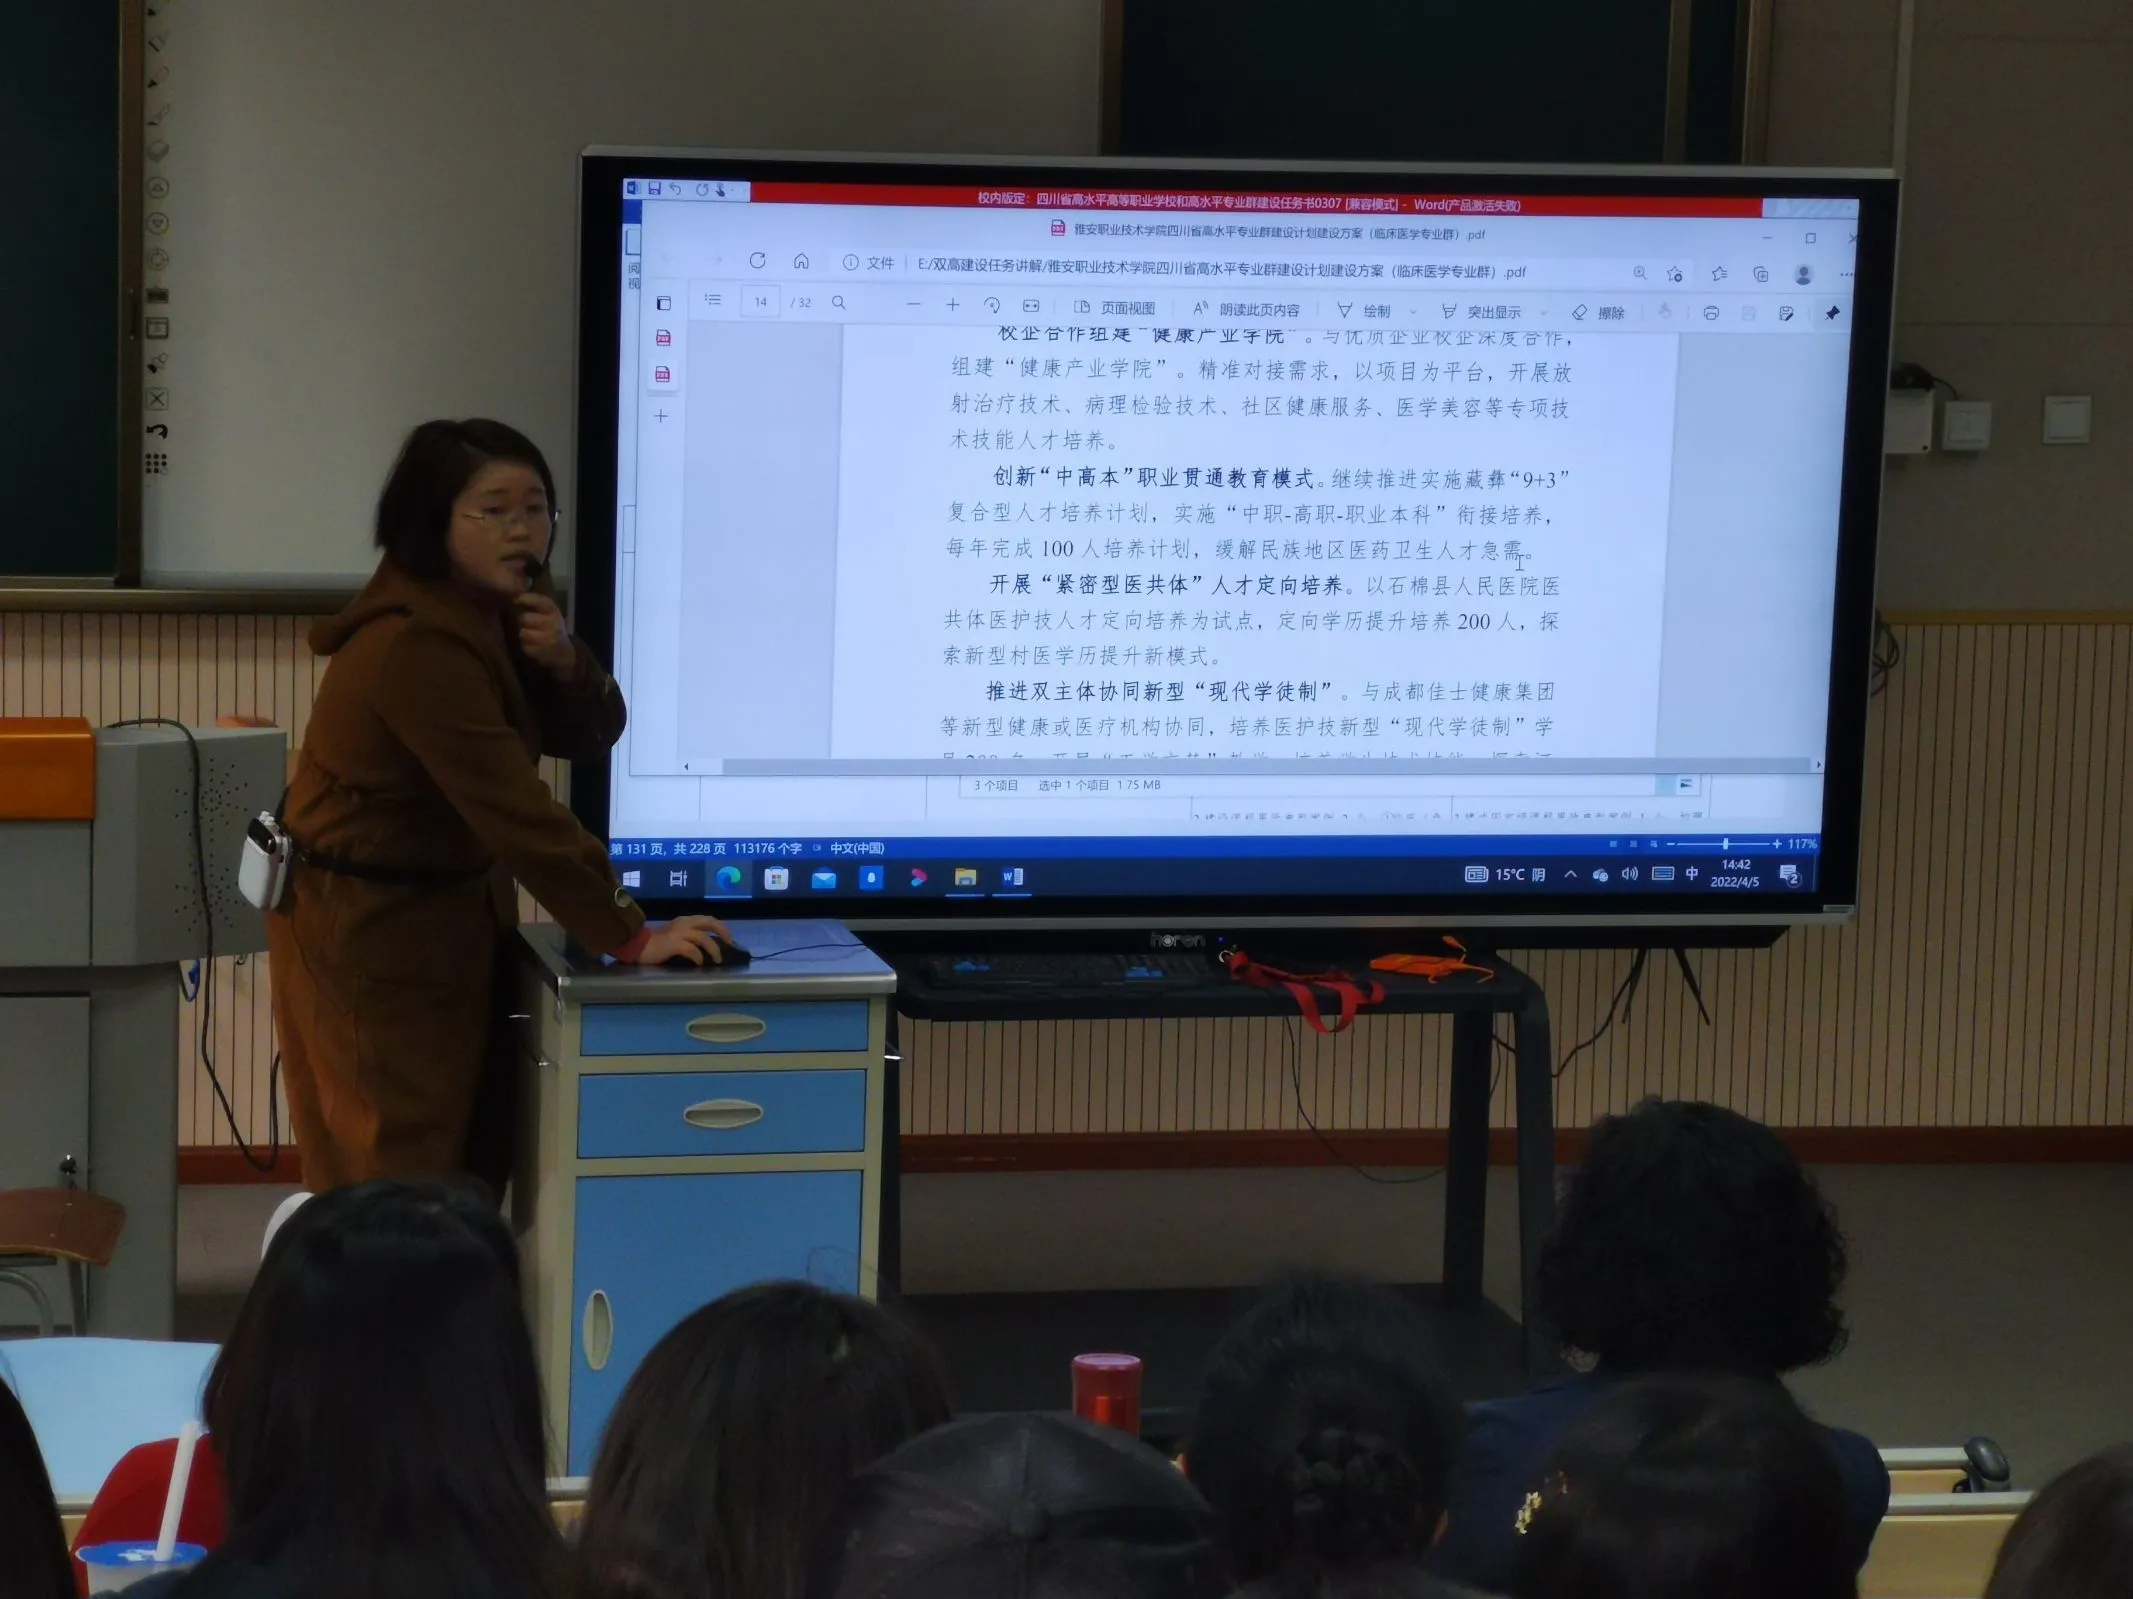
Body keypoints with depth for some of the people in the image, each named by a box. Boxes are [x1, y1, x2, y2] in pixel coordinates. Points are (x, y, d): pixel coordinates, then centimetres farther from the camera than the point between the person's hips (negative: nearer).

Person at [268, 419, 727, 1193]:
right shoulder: (415, 646, -28)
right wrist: (629, 936, -31)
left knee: (479, 1145, 12)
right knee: (404, 1168, -1)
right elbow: (516, 810, -31)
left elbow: (591, 737, 3)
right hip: (368, 924, -9)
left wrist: (563, 663, -20)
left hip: (451, 904, 9)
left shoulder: (492, 610, 1)